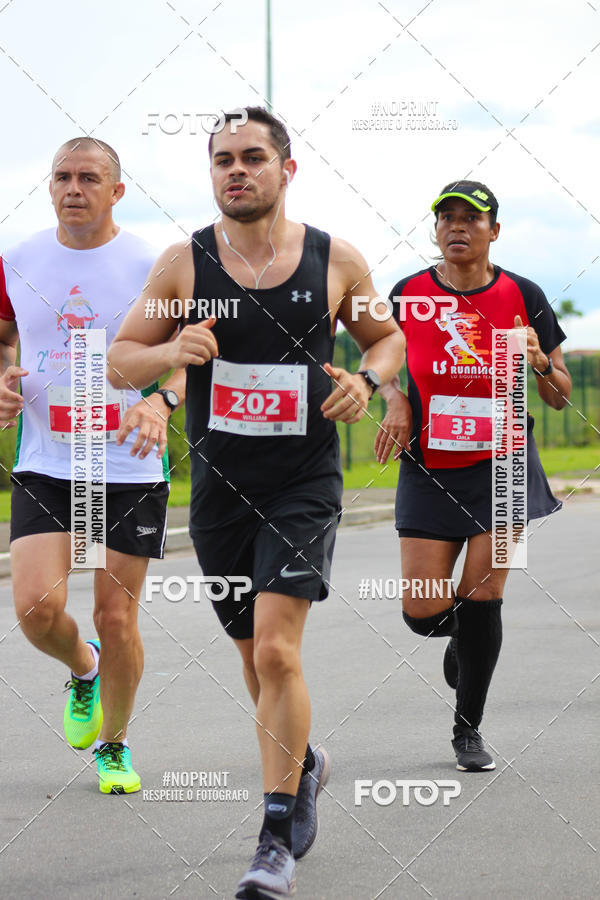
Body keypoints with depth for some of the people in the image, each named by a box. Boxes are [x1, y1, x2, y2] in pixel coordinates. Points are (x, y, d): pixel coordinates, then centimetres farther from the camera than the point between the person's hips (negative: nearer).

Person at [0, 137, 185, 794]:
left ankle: (113, 745, 26)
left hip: (129, 468, -2)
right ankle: (83, 670, 23)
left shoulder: (153, 266, -6)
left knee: (115, 618, 2)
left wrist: (161, 401, -26)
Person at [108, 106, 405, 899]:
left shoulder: (336, 261, -2)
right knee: (258, 656, 15)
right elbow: (120, 361, 3)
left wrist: (367, 379, -8)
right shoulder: (184, 263, -1)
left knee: (277, 650, -16)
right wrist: (170, 351, -18)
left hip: (305, 486, -2)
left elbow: (389, 337, 14)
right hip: (221, 489, 3)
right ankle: (304, 764, 45)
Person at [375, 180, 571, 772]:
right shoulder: (408, 294, -1)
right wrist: (394, 401, -4)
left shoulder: (522, 297, -2)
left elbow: (560, 397, 3)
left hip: (503, 467, -1)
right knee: (423, 613, -5)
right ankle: (461, 636, 34)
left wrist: (539, 361, -17)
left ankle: (468, 730, 13)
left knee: (481, 601, -6)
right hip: (429, 472, 1)